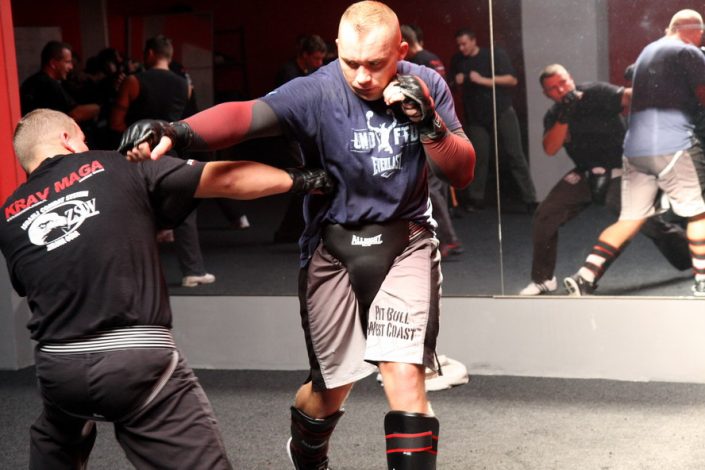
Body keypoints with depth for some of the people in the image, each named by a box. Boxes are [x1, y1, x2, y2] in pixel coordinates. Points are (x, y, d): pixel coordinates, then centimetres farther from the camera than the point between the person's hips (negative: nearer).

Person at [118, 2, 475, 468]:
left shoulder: (427, 86, -7)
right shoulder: (317, 92, -18)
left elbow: (463, 173, -6)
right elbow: (246, 115, -35)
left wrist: (429, 124, -25)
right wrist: (178, 131, -53)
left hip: (405, 243, 1)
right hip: (333, 248, -1)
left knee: (405, 377, -13)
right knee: (332, 387, 12)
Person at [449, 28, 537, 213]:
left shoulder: (495, 54, -5)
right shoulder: (457, 60, 5)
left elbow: (512, 80, -9)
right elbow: (454, 85, 19)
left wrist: (484, 80, -17)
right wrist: (457, 82, -6)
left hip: (502, 112, -2)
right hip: (475, 117, 2)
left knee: (515, 156, -4)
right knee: (478, 157, -2)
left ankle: (530, 200, -3)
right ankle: (475, 199, 11)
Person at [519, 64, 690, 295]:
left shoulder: (596, 93, -14)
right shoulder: (553, 116, 1)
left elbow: (629, 97, -28)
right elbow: (550, 149, -14)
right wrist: (564, 117, -26)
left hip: (618, 174, -4)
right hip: (585, 175, 5)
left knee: (650, 222, -4)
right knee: (545, 217, -5)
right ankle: (543, 279, 10)